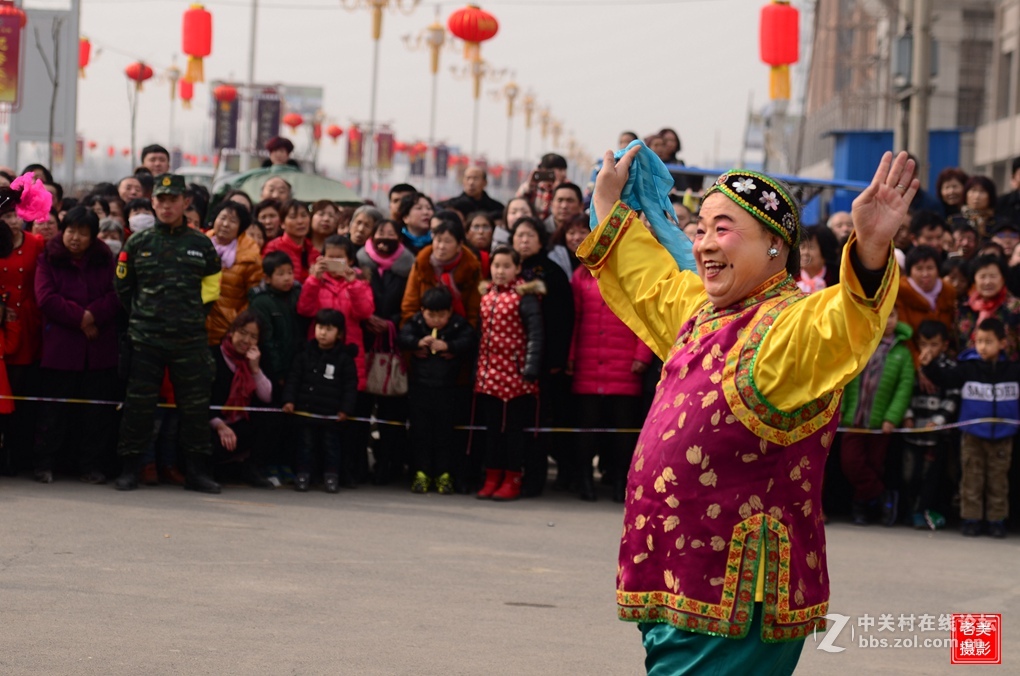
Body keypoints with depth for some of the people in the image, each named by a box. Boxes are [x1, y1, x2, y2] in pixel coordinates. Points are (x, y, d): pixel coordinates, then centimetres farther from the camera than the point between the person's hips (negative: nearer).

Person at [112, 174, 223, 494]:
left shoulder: (201, 245, 7)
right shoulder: (138, 244, 5)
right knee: (138, 404, 0)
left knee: (195, 405, 1)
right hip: (145, 338, -1)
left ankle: (197, 470, 8)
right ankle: (129, 469, 8)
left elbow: (212, 285, 15)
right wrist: (145, 313, 9)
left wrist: (190, 310, 6)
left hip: (190, 337, 1)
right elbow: (122, 288, 12)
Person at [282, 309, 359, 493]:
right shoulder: (306, 354, 2)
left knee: (331, 445, 8)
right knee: (307, 444, 9)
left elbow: (350, 386, -5)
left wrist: (346, 409, -11)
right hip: (306, 411, 2)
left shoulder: (344, 358, -5)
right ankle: (303, 475, 15)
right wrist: (289, 400, -6)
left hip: (331, 414, -2)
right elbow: (294, 378, 3)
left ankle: (331, 476, 16)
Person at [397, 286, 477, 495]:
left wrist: (448, 346, -32)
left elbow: (469, 341, -20)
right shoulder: (416, 323, -1)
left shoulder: (459, 325, -5)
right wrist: (418, 343, -33)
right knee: (420, 431, 6)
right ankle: (421, 473, 13)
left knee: (444, 432, 5)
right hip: (420, 387, 2)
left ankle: (444, 475, 10)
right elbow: (402, 337, -15)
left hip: (446, 389, -2)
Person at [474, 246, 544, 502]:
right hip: (489, 373, 6)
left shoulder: (525, 296, -7)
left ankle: (512, 480, 8)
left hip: (514, 374, -6)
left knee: (514, 428, 1)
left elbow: (535, 334, -10)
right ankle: (492, 479, 17)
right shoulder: (486, 296, 11)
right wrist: (477, 367, 12)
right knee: (492, 427, 10)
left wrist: (531, 368, -16)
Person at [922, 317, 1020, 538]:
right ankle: (971, 518, 14)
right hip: (973, 435, -1)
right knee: (972, 478, 5)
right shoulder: (968, 367, -6)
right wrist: (929, 365, -24)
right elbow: (944, 378, -10)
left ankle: (997, 520, 17)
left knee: (998, 479, 8)